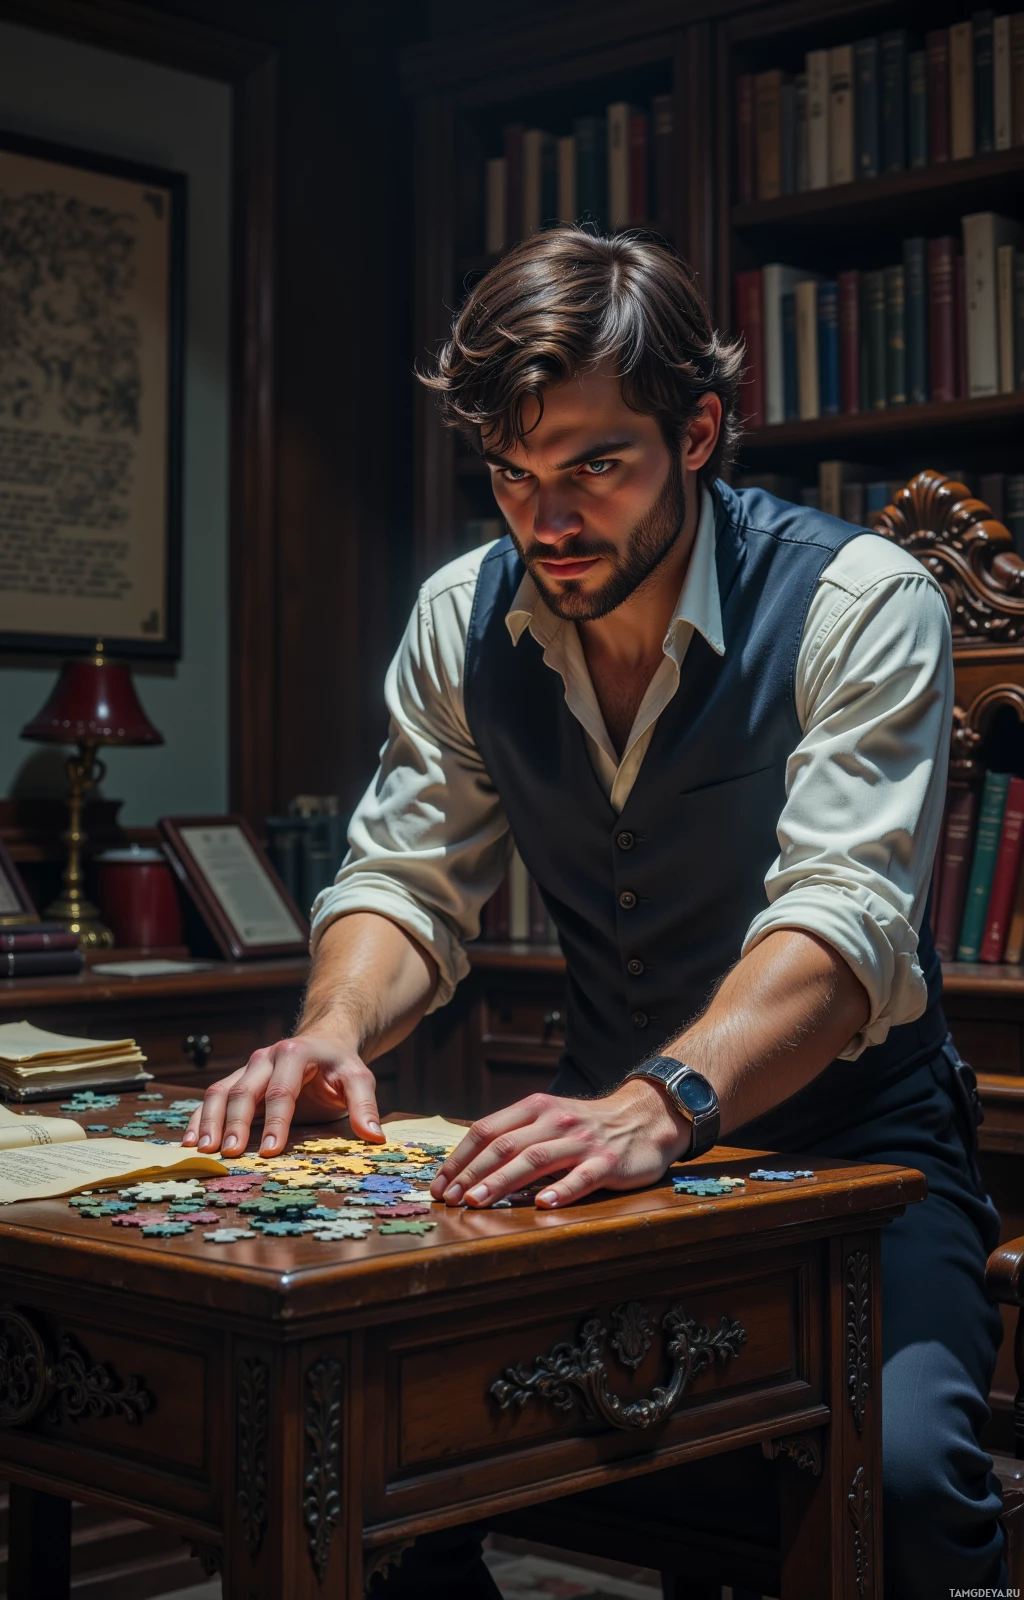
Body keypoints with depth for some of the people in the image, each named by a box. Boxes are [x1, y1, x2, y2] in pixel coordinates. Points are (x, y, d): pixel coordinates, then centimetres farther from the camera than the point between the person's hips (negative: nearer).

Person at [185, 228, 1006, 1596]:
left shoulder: (861, 602, -15)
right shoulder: (465, 619, 1)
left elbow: (846, 916, -27)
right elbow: (409, 879, 4)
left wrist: (663, 1100, -46)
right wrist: (333, 1031, -19)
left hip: (850, 1139, -4)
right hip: (614, 1137, 4)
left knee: (899, 1467, -32)